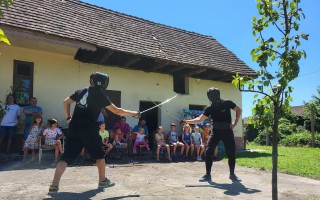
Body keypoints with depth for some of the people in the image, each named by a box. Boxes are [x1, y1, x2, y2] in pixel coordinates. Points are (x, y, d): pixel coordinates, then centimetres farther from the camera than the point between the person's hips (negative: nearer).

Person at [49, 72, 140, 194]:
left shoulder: (81, 91, 14)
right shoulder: (100, 95, -2)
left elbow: (66, 102, 17)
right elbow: (117, 111, -1)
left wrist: (68, 118, 17)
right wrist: (133, 113, 9)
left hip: (74, 128, 5)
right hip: (88, 129, -5)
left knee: (67, 156, 2)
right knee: (99, 154, 15)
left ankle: (54, 185, -8)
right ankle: (103, 180, 24)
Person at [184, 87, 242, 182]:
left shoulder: (227, 103, -9)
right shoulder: (210, 108, -3)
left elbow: (239, 110, 4)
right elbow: (199, 119, -3)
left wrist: (235, 122, -7)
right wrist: (187, 121, -13)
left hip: (227, 131, -2)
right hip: (216, 132, 2)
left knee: (231, 153, 3)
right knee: (208, 152, -7)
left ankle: (232, 174, 24)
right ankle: (208, 175, 3)